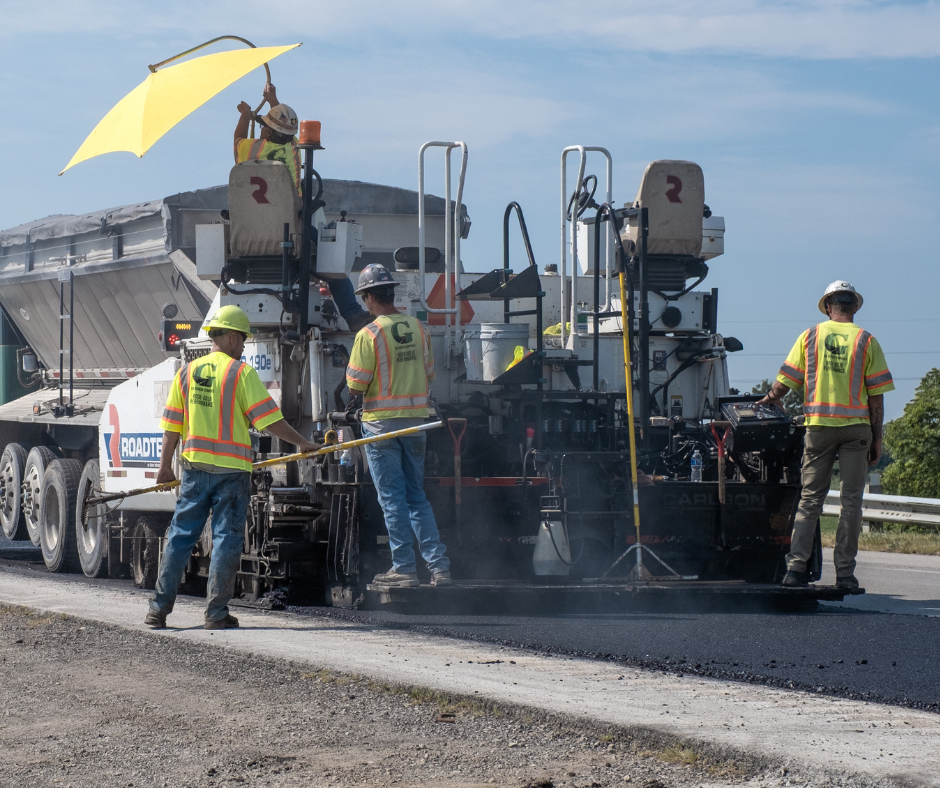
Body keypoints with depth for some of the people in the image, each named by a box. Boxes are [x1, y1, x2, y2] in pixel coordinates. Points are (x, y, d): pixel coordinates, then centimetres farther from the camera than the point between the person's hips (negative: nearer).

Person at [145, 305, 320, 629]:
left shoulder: (187, 372, 7)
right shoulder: (241, 373, -6)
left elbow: (172, 426, 9)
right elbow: (269, 419, -9)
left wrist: (165, 466, 16)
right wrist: (302, 443, 1)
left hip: (195, 466, 4)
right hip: (232, 469, -4)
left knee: (181, 535, 9)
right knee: (226, 539, 2)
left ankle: (159, 608, 8)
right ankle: (216, 612, 1)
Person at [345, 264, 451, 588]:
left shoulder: (369, 334, -13)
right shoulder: (419, 329, 5)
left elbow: (356, 386, -12)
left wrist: (350, 369, 9)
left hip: (382, 423, -5)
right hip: (416, 417, 5)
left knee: (393, 498, 1)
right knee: (417, 497, 12)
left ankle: (405, 568, 1)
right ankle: (438, 565, 5)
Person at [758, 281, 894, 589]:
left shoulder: (810, 336, 5)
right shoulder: (866, 341, 2)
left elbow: (784, 382, 6)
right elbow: (876, 395, 0)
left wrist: (770, 400, 26)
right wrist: (876, 439, 5)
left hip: (819, 424, 1)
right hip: (856, 425, -1)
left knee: (810, 498, 5)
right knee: (851, 500, 3)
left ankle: (796, 566, -4)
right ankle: (845, 572, 1)